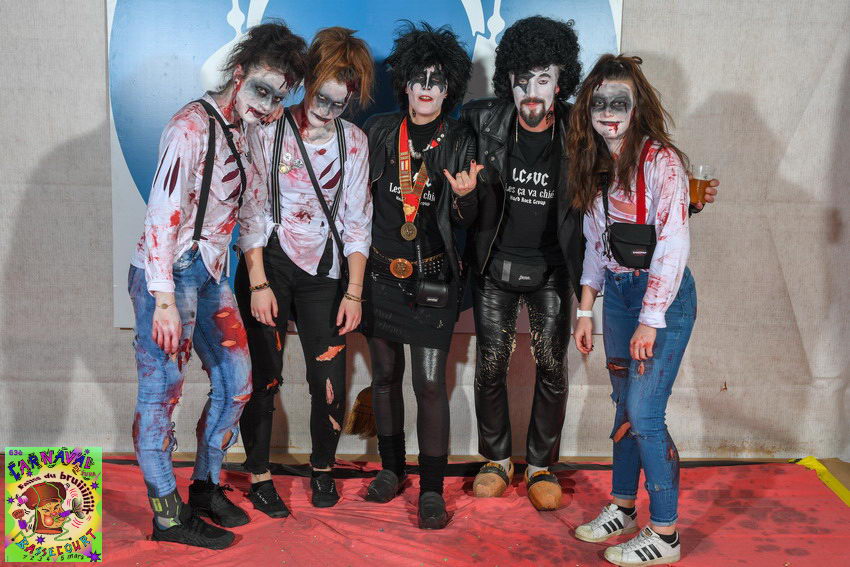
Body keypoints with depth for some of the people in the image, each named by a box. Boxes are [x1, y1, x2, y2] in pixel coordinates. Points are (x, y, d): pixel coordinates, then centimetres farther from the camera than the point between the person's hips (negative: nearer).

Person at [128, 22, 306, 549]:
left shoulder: (249, 136, 12)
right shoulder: (193, 125, -14)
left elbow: (252, 213, 20)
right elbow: (163, 213, -20)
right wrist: (164, 301, -22)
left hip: (212, 274, 9)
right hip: (168, 274, -9)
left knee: (237, 379, 11)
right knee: (162, 389, -1)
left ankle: (206, 486, 28)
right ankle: (169, 516, 10)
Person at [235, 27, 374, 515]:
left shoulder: (354, 141, 4)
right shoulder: (270, 129, -5)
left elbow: (357, 221, 5)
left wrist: (354, 292, -1)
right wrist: (258, 284, -10)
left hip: (323, 271, 2)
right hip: (267, 265, -2)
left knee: (331, 380, -1)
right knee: (264, 377, -1)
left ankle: (323, 469, 24)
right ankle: (259, 476, 18)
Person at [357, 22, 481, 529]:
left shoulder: (460, 142, -3)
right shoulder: (379, 131, 1)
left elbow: (467, 221, -1)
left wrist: (465, 196, -22)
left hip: (434, 278, -2)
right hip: (381, 272, 3)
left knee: (431, 383, -3)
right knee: (385, 375, 12)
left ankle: (432, 490, 8)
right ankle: (392, 469, 30)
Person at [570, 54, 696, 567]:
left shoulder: (661, 161, -14)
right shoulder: (596, 167, 8)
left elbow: (674, 245, -19)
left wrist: (651, 320, -20)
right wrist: (585, 311, 10)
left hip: (664, 296, -7)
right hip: (617, 292, 7)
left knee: (644, 414, -7)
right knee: (626, 407, 14)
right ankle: (622, 509, 27)